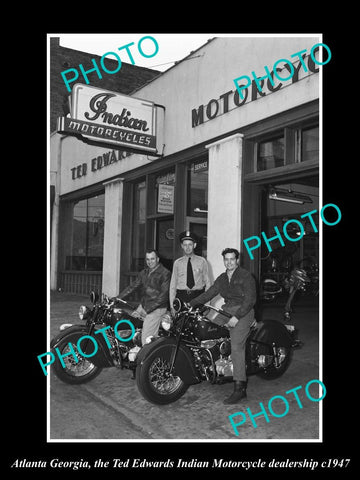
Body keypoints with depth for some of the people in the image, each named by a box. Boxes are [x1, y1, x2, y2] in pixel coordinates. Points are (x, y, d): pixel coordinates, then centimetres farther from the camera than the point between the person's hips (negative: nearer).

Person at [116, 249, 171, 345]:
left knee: (147, 339, -15)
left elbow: (164, 294, -15)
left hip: (156, 308, -7)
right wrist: (116, 299, 4)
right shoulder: (144, 273, 15)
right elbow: (132, 287, 15)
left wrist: (147, 309, -20)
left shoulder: (165, 273, -8)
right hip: (143, 305, 7)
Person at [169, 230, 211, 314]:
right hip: (181, 297, 1)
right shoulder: (177, 263, 9)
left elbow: (207, 282, 7)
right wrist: (172, 306, 3)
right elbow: (173, 285, 10)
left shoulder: (202, 261, 8)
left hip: (198, 298, 0)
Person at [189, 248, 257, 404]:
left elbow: (250, 299, -10)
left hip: (243, 312, -7)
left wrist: (236, 317, -19)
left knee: (236, 347, -18)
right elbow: (209, 293, 13)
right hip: (226, 310, 7)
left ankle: (239, 388, -18)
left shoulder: (245, 276, -3)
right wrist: (191, 304, 0)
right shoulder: (222, 278, 18)